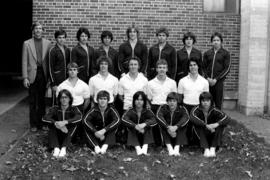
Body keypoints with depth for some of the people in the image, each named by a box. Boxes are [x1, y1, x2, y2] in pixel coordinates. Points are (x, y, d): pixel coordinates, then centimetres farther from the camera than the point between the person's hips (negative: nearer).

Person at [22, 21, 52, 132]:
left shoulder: (48, 43, 5)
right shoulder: (27, 43, 1)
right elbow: (24, 62, -1)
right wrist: (25, 78, -8)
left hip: (43, 74, 1)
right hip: (32, 75, -1)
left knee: (42, 101, 9)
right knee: (32, 101, 5)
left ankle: (41, 122, 21)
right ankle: (33, 124, 15)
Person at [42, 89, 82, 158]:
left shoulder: (73, 109, -5)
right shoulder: (55, 109, -3)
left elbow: (79, 117, -28)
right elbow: (45, 118, -20)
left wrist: (65, 122, -41)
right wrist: (56, 123, -38)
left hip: (69, 135, -1)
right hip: (57, 136, 1)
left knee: (73, 124, -25)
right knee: (51, 125, -22)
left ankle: (64, 148, -36)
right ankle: (56, 148, -35)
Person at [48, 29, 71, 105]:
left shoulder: (67, 50, 10)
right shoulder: (53, 50, -6)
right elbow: (50, 68, -8)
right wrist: (53, 84, -11)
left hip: (67, 79, 5)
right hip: (57, 80, -5)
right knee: (56, 102, -2)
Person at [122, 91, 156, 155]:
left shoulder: (147, 112, -5)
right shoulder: (130, 111, -6)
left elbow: (154, 120, -24)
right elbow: (124, 119, -27)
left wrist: (144, 124, -44)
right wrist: (135, 126, -42)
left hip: (145, 136, 0)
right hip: (133, 136, 0)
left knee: (147, 128, -25)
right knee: (131, 129, -27)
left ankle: (145, 148, -43)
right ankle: (138, 148, -47)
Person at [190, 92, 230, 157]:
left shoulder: (214, 111, -13)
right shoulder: (197, 109, -15)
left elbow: (227, 118, -26)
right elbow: (192, 118, -37)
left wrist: (216, 124, -44)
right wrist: (206, 125, -44)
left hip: (213, 135, 1)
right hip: (200, 136, -1)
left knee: (221, 124, -22)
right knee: (198, 125, -28)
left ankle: (213, 148, -30)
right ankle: (206, 149, -35)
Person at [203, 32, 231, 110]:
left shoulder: (225, 53, 4)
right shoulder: (207, 53, 12)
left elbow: (227, 69, -1)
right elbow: (204, 67, 12)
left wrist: (216, 79, -8)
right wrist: (207, 78, -5)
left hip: (219, 81, -2)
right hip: (208, 81, 2)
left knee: (218, 103, -2)